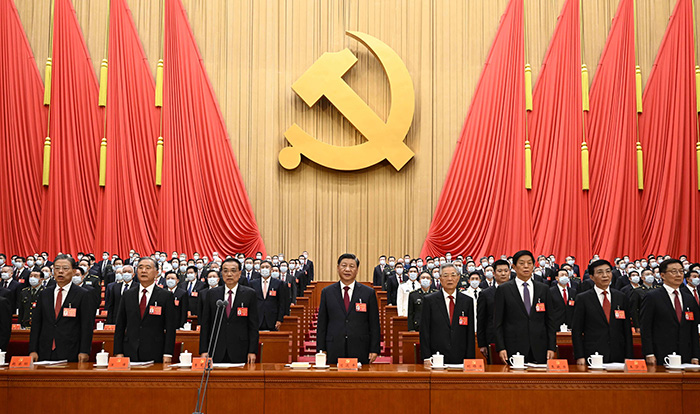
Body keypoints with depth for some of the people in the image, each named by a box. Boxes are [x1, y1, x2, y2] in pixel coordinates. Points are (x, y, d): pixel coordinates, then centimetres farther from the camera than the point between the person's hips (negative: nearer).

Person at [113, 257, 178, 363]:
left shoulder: (166, 296, 1)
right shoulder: (127, 295, 11)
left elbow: (170, 328, -2)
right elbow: (120, 326, 11)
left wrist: (168, 354, -9)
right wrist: (118, 352, 2)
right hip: (130, 354, 2)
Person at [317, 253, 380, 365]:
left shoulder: (369, 293, 5)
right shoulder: (327, 292, 8)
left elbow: (374, 324, 4)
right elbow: (322, 324, 8)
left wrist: (374, 350, -2)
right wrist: (321, 350, 1)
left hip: (360, 351, 0)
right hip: (334, 351, 1)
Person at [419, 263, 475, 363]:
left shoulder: (468, 301, 7)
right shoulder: (429, 300, 2)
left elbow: (470, 333, 7)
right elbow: (424, 332, 0)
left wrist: (470, 359, 0)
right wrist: (426, 358, -7)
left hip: (460, 359, 2)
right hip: (437, 358, -1)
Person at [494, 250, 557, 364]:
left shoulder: (544, 289, 11)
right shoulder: (503, 290, 3)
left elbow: (550, 321, 10)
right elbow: (498, 323, 1)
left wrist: (551, 348, 3)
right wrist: (501, 348, -7)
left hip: (539, 350, 2)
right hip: (513, 350, -2)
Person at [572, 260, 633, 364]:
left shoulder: (621, 297, 10)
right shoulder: (583, 299, 1)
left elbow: (627, 329, 10)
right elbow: (576, 331, -1)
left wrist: (628, 356, 4)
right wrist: (580, 357, -8)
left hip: (618, 356, 3)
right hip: (592, 357, -3)